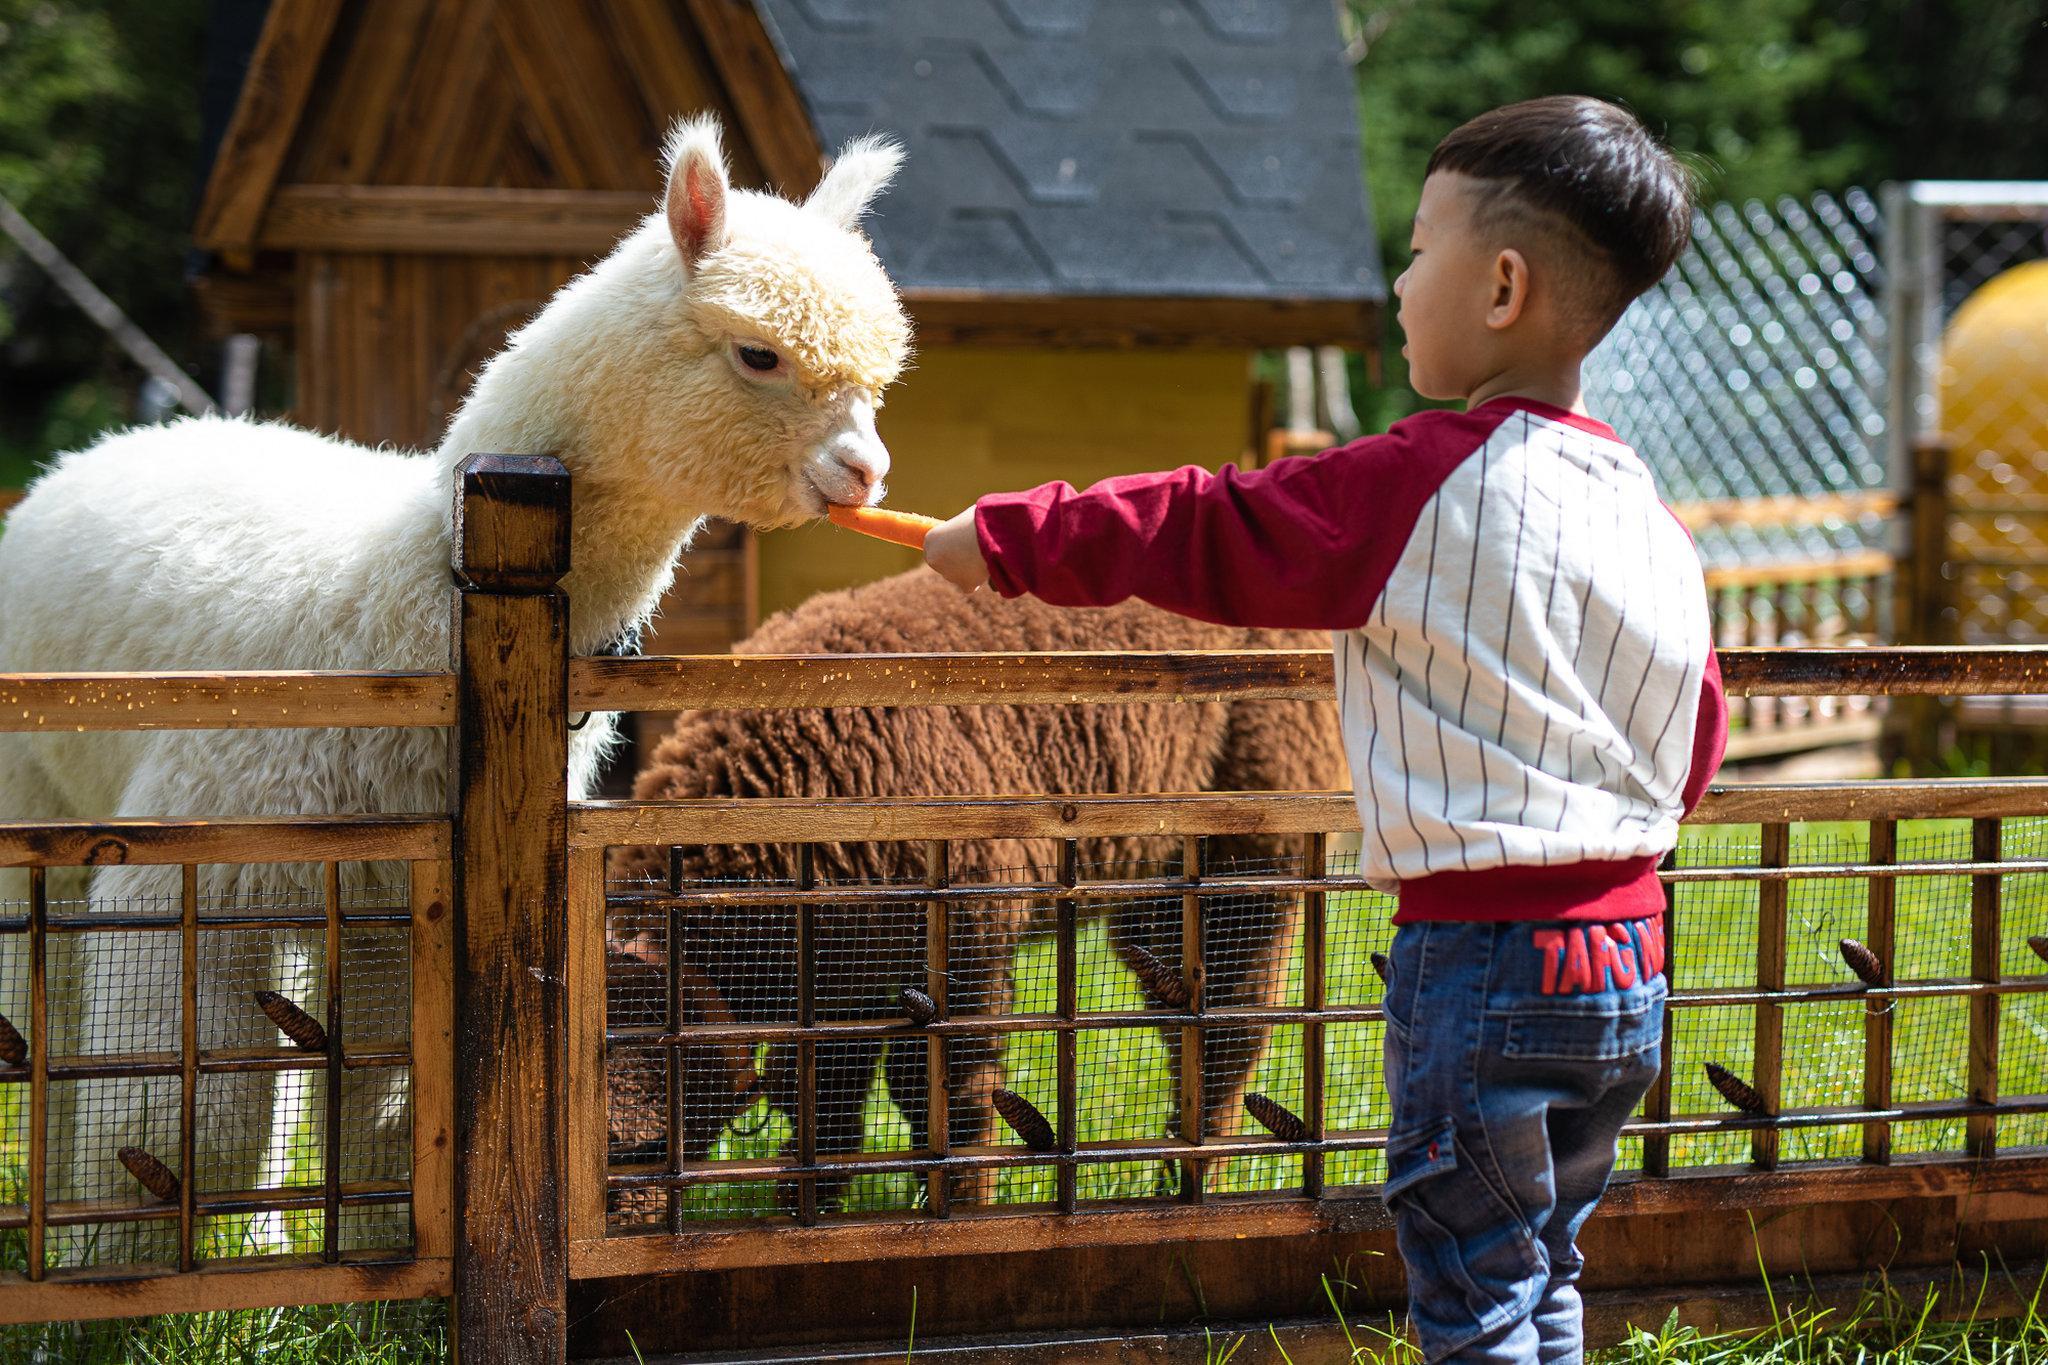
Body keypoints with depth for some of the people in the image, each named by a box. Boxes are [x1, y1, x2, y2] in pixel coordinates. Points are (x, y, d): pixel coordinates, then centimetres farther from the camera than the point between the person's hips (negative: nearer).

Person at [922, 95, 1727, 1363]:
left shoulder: (1428, 489, -13)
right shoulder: (1649, 512, 8)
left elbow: (1209, 536, -5)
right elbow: (1699, 745, 14)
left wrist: (1007, 540, 6)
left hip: (1484, 957, -7)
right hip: (1627, 963, 7)